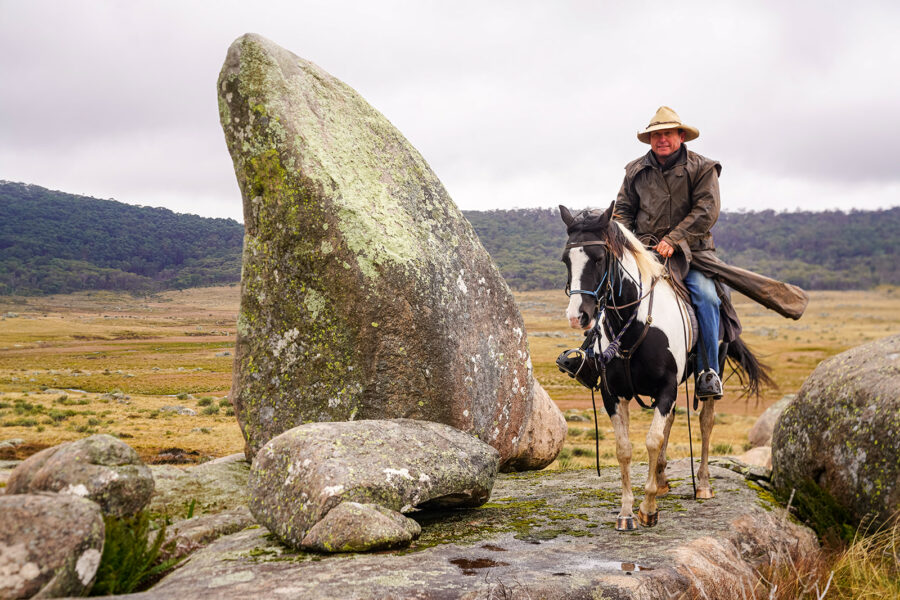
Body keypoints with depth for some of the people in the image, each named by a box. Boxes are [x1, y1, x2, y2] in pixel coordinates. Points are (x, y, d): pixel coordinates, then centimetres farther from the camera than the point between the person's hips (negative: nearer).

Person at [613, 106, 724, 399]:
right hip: (645, 251, 2)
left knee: (706, 297, -25)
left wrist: (673, 240, -19)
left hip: (690, 251, -2)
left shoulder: (702, 168, 2)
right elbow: (623, 209, 17)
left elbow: (706, 211, -8)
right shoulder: (636, 171, 12)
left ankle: (708, 372, -15)